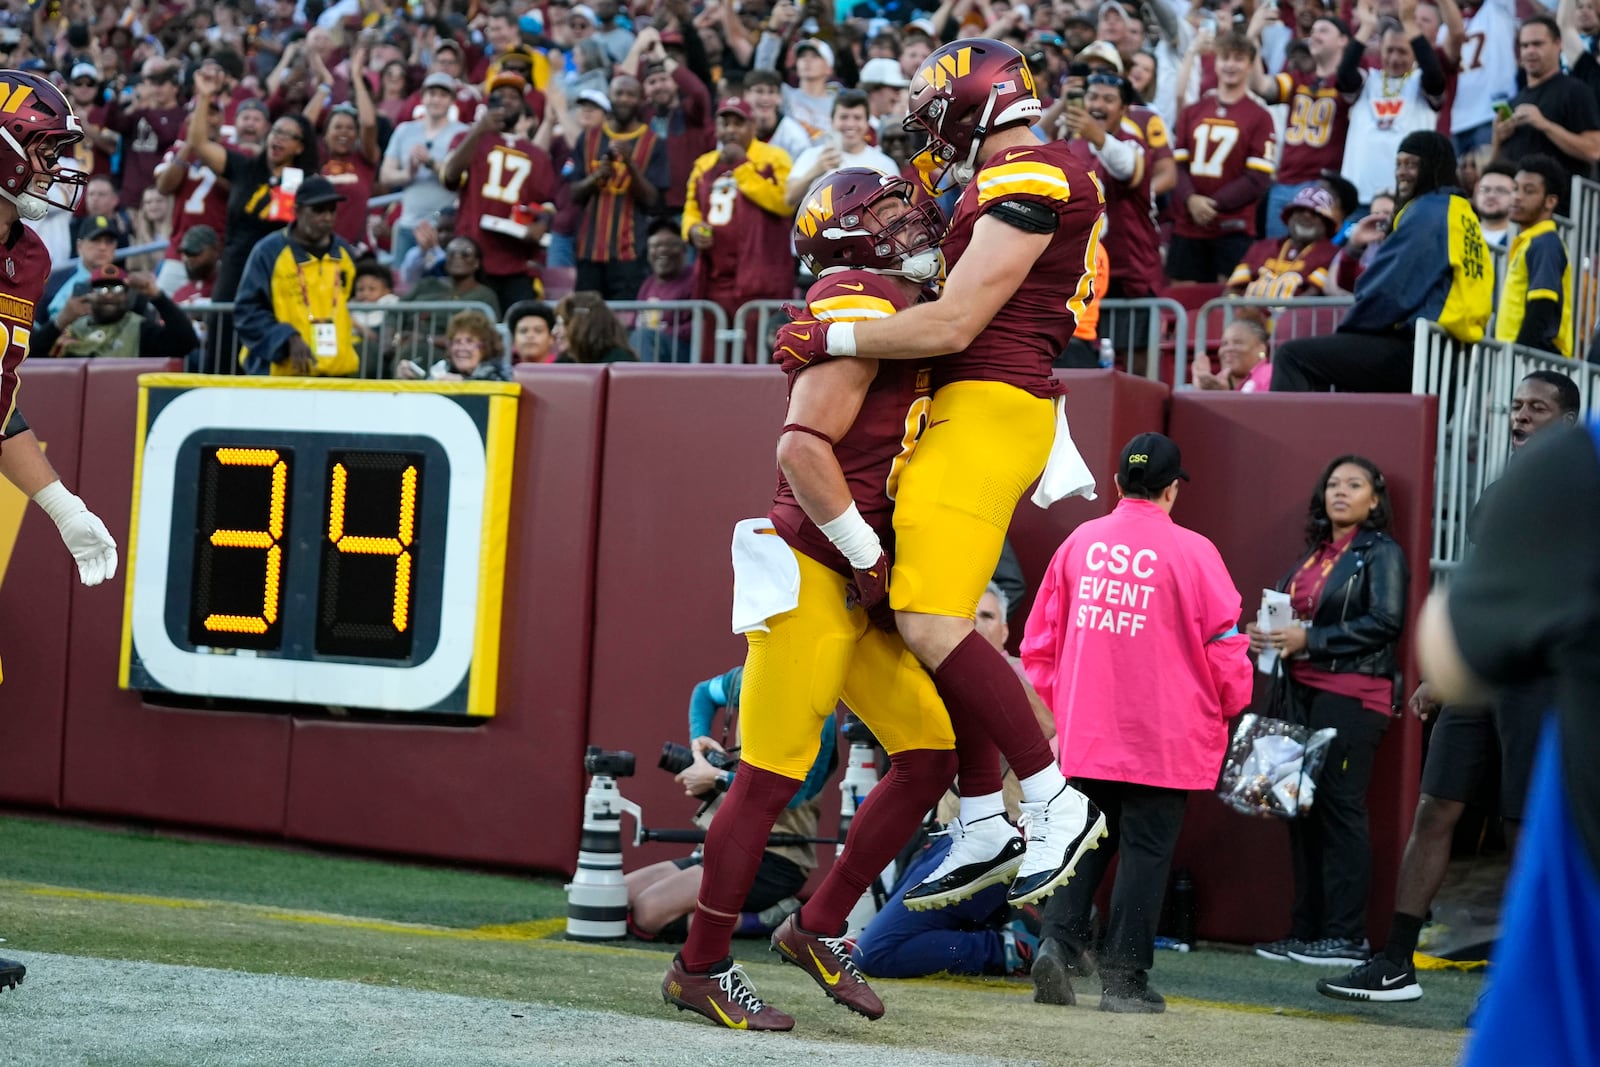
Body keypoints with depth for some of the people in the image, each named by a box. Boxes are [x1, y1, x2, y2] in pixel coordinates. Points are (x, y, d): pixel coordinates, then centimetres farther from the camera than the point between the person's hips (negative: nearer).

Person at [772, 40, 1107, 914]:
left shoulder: (1026, 185, -13)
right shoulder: (1030, 181, 19)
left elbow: (953, 325, -17)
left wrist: (828, 339, -10)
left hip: (986, 410, -11)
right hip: (970, 414, 11)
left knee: (931, 624, -17)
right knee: (934, 622, 11)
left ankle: (1059, 805, -11)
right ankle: (984, 833, 15)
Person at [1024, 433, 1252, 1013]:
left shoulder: (1080, 541, 4)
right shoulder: (1191, 551, -8)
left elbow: (1041, 634, 11)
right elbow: (1226, 640, -5)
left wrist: (1056, 704, 21)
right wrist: (1229, 705, 11)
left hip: (1084, 734, 4)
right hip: (1164, 736, -4)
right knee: (1145, 849, 3)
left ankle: (1058, 939, -4)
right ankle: (1125, 980, 5)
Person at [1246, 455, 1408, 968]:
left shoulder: (1381, 553, -3)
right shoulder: (1315, 554, 20)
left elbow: (1386, 621, -15)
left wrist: (1308, 640, -16)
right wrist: (1266, 633, 1)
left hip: (1351, 694, -8)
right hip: (1302, 690, 8)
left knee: (1339, 807, -9)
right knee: (1302, 809, 7)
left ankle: (1347, 936, -5)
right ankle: (1307, 931, 14)